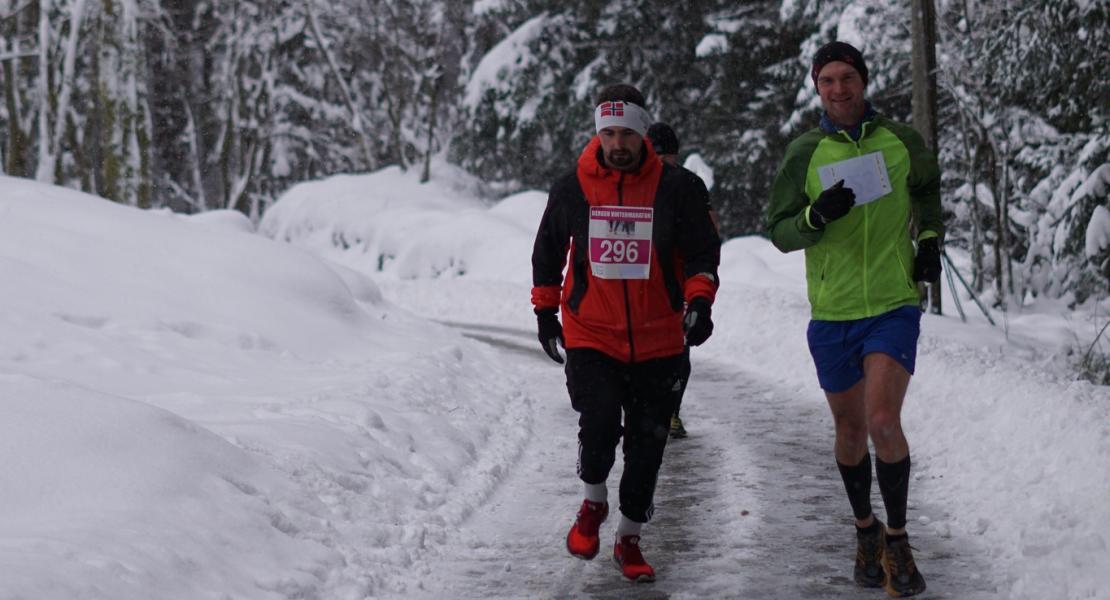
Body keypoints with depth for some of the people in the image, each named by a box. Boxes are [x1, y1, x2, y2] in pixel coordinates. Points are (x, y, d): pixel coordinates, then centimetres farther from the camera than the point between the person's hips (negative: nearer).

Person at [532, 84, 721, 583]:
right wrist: (545, 311, 15)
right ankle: (592, 504, 12)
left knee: (647, 443, 6)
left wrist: (699, 300, -14)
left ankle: (629, 538, 23)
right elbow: (548, 254, 15)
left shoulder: (676, 188, -4)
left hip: (658, 341, 1)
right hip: (590, 335, -1)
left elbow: (702, 251, 2)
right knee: (599, 424, -18)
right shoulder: (571, 189, 0)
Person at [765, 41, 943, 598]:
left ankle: (897, 539, -1)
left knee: (883, 422, -17)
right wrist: (816, 216, -20)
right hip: (832, 312, 2)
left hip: (894, 306, -1)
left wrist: (929, 238, 6)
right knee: (850, 431, 12)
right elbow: (779, 231, -1)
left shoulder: (900, 140, 0)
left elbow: (927, 188, 22)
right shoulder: (805, 153, -2)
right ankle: (866, 530, 34)